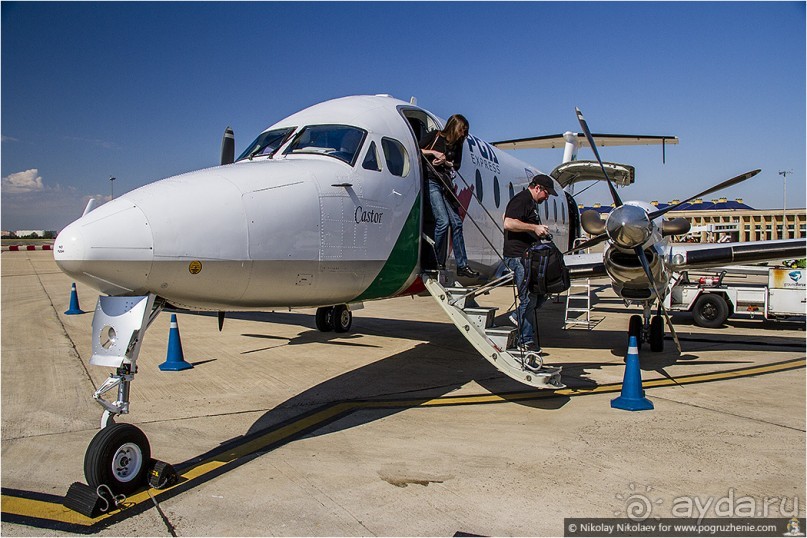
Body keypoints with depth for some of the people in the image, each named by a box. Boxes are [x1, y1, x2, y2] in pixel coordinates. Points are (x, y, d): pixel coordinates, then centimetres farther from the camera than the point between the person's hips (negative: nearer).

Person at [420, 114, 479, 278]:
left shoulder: (457, 145, 14)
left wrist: (444, 162, -9)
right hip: (431, 181, -6)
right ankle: (438, 263, -3)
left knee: (456, 222, 0)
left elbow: (456, 165, 8)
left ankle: (462, 265, 4)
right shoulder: (434, 136, -1)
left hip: (445, 184, 7)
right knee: (443, 221, -17)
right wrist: (433, 152, -12)